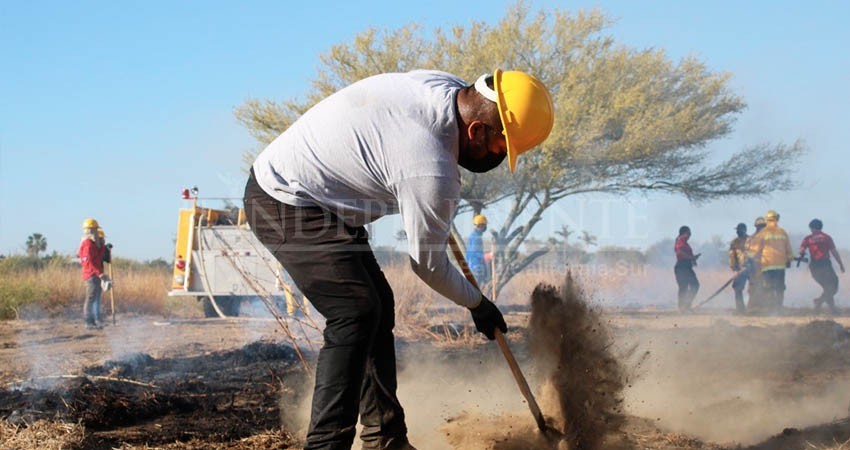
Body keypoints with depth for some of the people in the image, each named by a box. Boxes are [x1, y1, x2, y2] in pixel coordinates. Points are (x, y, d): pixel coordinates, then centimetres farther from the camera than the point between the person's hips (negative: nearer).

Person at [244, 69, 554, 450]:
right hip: (286, 205, -11)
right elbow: (428, 263, -14)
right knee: (356, 313, -21)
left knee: (378, 305, 12)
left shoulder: (445, 85, -5)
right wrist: (477, 304, 4)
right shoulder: (432, 171, -30)